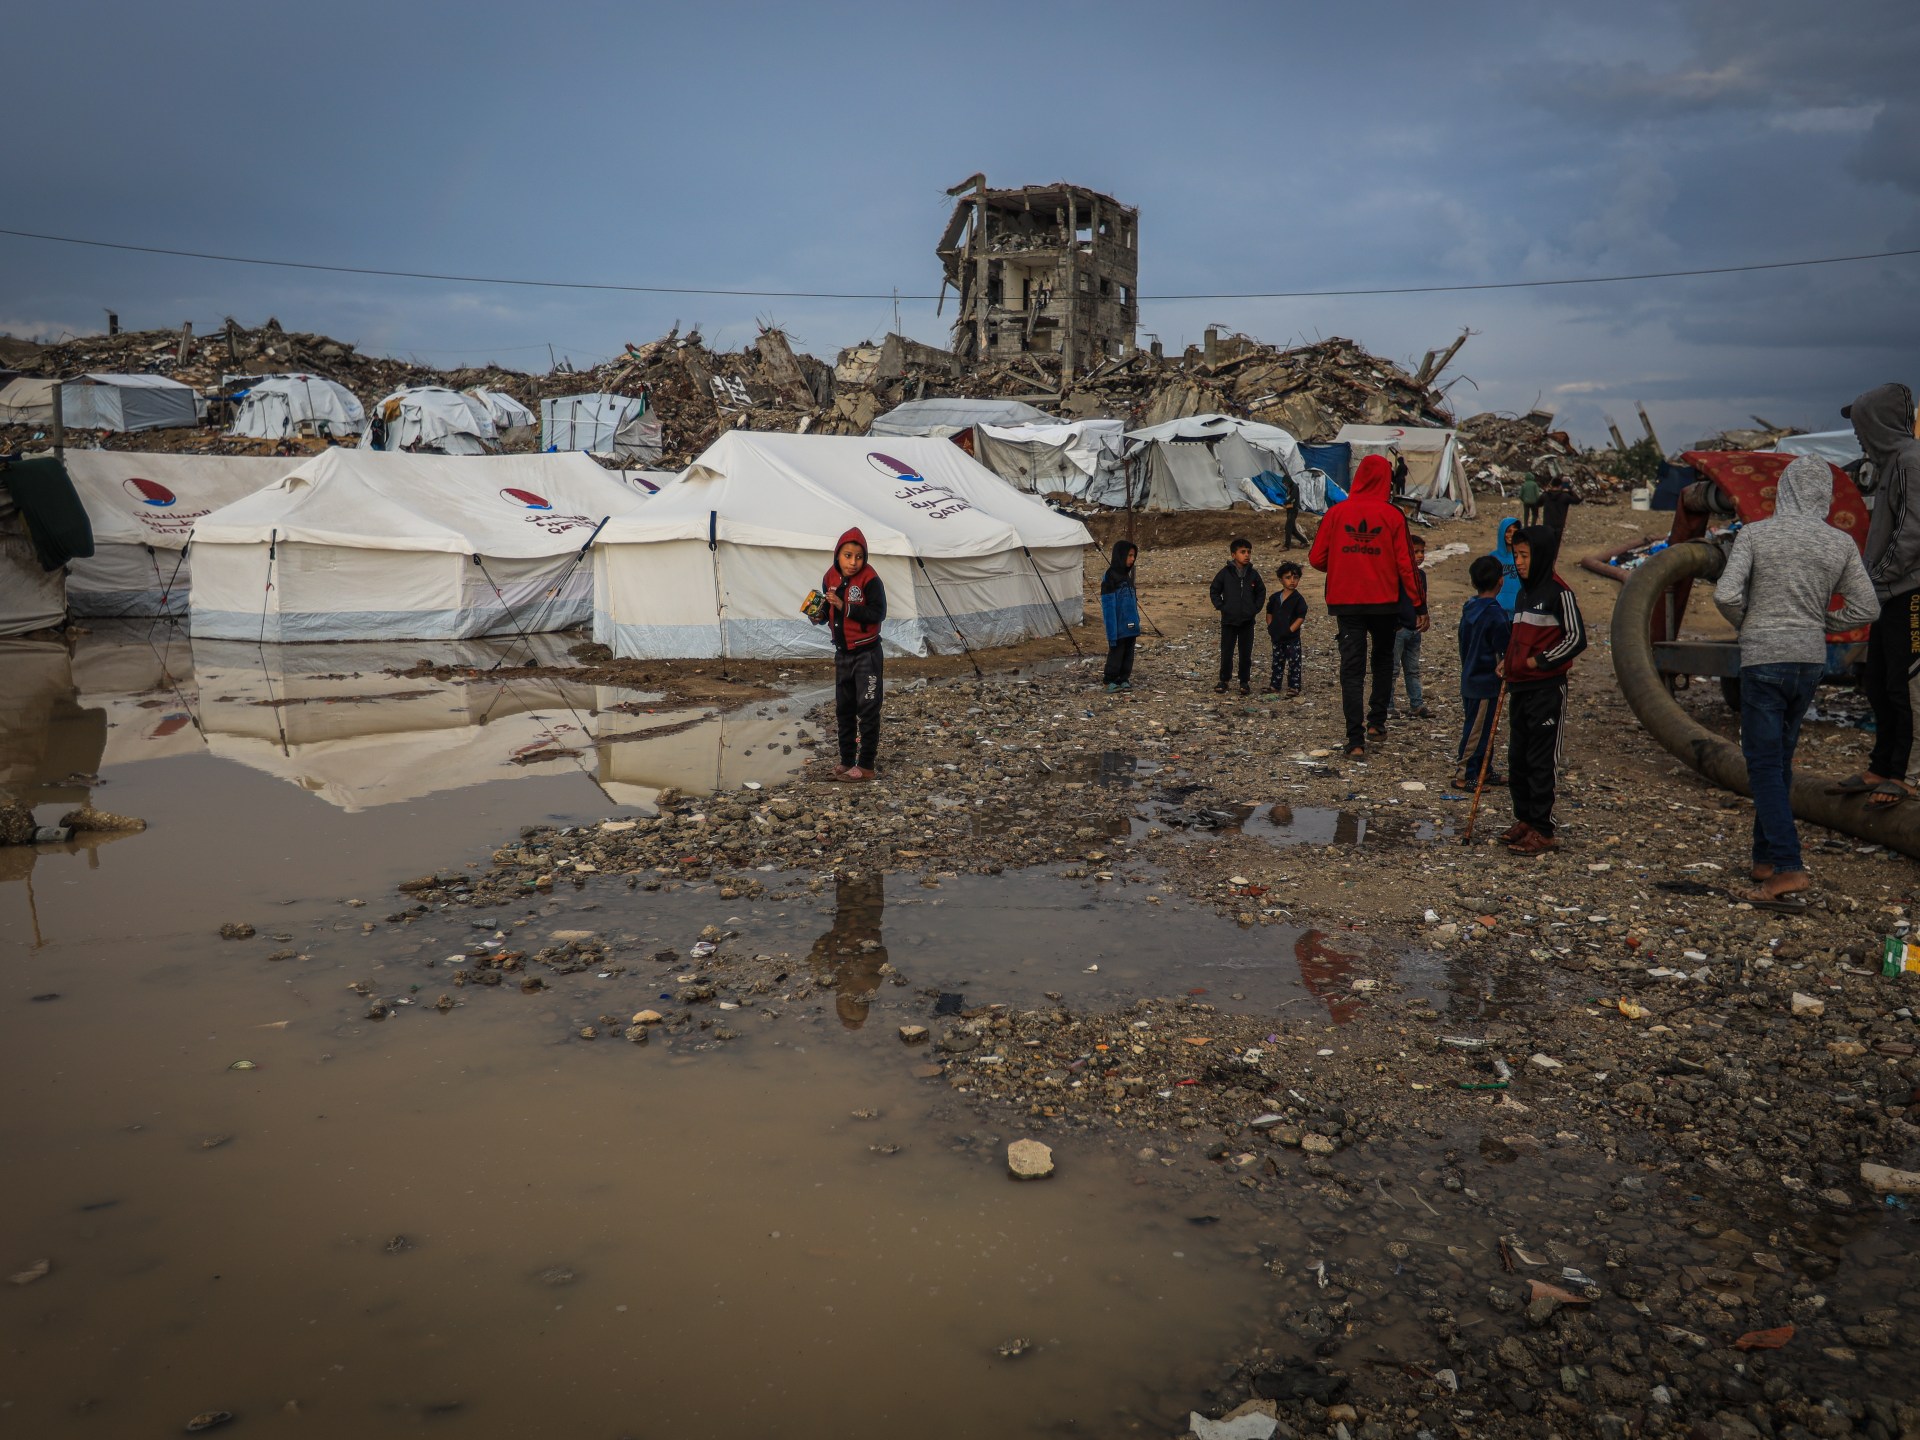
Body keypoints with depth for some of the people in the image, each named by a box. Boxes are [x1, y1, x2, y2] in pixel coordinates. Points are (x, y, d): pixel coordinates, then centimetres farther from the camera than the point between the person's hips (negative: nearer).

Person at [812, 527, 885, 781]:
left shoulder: (870, 579, -17)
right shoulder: (831, 578, 1)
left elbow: (878, 613, -22)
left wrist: (845, 607, -27)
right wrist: (820, 615, -9)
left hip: (866, 653, -7)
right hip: (842, 653, 7)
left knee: (867, 709, -3)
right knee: (844, 708, 14)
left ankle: (865, 765, 3)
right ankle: (846, 760, 25)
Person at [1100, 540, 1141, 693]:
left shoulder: (1126, 575, 10)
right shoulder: (1110, 577, -14)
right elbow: (1108, 606, -16)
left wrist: (1136, 621, 14)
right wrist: (1111, 633, -18)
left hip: (1130, 625, 8)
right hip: (1119, 627, -8)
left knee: (1128, 653, 11)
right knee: (1116, 653, 0)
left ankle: (1124, 679, 20)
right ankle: (1111, 681, 10)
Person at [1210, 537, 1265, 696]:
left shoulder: (1253, 574, 1)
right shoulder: (1225, 573, -5)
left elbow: (1261, 593, 12)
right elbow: (1214, 591, 3)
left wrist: (1255, 608, 1)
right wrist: (1221, 606, -6)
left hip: (1247, 621, 1)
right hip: (1228, 621, -1)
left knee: (1246, 653, 6)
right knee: (1226, 653, 4)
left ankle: (1245, 682, 16)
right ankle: (1223, 681, 15)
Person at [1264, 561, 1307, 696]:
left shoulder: (1298, 599, -12)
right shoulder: (1276, 597, 5)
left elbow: (1301, 617, -14)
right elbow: (1270, 612, 17)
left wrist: (1290, 630, -17)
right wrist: (1270, 628, 7)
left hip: (1292, 638, -6)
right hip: (1277, 637, 6)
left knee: (1294, 663, -1)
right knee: (1277, 663, 16)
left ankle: (1294, 688, 4)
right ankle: (1275, 686, 25)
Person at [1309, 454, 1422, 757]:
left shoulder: (1336, 512, -2)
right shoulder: (1393, 515, -6)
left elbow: (1316, 558, 0)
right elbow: (1405, 563, -7)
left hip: (1345, 602, 0)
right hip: (1384, 601, 0)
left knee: (1351, 668, 1)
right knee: (1383, 659, 23)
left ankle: (1355, 739, -7)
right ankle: (1377, 720, 23)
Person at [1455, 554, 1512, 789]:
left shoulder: (1469, 608, 6)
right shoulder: (1495, 613, -19)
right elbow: (1504, 649, -15)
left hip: (1470, 679, 9)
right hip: (1486, 682, -9)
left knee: (1482, 729, 17)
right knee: (1477, 730, -2)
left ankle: (1484, 770, 25)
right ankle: (1464, 775, 2)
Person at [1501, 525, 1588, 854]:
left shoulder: (1558, 592, -11)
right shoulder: (1524, 592, 15)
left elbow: (1576, 638, -14)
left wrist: (1540, 661, -14)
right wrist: (1509, 664, 9)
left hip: (1547, 688, -8)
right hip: (1519, 688, 8)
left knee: (1541, 761, -4)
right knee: (1517, 759, 13)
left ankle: (1543, 830, 2)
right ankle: (1524, 819, 24)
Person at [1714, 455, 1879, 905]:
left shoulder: (1755, 534, -8)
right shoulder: (1841, 544, 2)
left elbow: (1726, 594, -16)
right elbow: (1866, 608, 4)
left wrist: (1747, 624, 4)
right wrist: (1819, 625, 16)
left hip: (1763, 658, -4)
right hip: (1811, 658, 5)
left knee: (1764, 763, -3)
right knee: (1780, 759, 15)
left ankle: (1788, 868, -12)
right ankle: (1765, 859, 21)